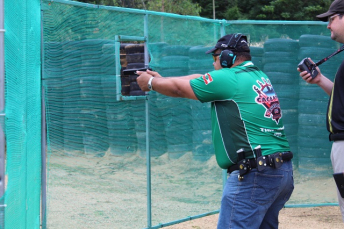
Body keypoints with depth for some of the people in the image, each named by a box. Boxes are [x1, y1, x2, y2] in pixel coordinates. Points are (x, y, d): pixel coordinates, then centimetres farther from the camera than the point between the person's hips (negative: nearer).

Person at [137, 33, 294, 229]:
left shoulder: (227, 78, -7)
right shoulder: (259, 76, 17)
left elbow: (178, 89, 5)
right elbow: (200, 80, 26)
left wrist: (151, 82, 24)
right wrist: (161, 78, 30)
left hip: (255, 175, -9)